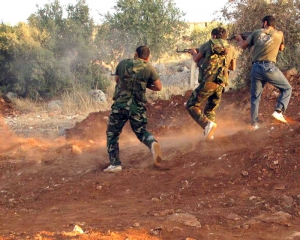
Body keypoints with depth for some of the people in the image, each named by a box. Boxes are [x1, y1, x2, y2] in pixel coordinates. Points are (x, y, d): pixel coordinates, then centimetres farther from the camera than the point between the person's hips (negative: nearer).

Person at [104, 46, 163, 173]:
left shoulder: (123, 63, 4)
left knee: (112, 134, 13)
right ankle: (153, 143, -13)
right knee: (141, 131, 19)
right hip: (138, 106, 1)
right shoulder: (149, 68, 1)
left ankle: (115, 164, 5)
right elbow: (159, 87, 4)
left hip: (120, 104, -1)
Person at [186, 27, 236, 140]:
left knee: (191, 106, 2)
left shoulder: (208, 44, 4)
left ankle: (207, 124, -20)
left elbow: (196, 59, 16)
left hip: (208, 82, -5)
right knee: (210, 110, 20)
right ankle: (209, 134, 10)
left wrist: (194, 53, 38)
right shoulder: (231, 49, 14)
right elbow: (233, 67, 27)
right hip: (221, 84, 5)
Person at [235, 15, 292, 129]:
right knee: (287, 89, 12)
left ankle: (254, 123, 14)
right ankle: (278, 111, -8)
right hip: (269, 68, -3)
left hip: (256, 68, 3)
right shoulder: (279, 34, 7)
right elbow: (281, 48, 25)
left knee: (255, 97, 14)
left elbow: (243, 46, 19)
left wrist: (239, 39, 39)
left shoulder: (257, 33, 10)